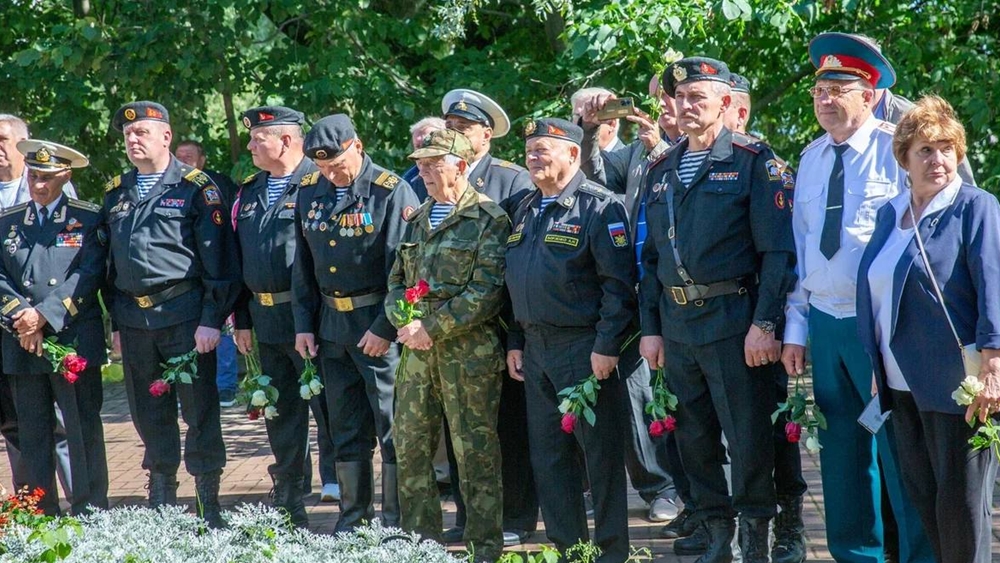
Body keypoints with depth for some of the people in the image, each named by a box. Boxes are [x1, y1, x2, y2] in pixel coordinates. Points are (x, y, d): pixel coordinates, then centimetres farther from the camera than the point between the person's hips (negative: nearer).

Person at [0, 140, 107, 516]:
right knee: (32, 435, 5)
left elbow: (89, 276, -7)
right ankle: (41, 517, 10)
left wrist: (44, 314, -15)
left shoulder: (88, 220, 3)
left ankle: (91, 514, 1)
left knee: (84, 432, -3)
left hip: (74, 341, -3)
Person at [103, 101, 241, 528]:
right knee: (149, 414, 11)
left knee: (199, 409, -2)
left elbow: (219, 261, -6)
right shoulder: (116, 193, 13)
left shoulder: (196, 189, -4)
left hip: (183, 314, -5)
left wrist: (211, 320, -12)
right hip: (133, 319, 5)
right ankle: (160, 500, 21)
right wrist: (115, 321, 13)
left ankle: (209, 505, 5)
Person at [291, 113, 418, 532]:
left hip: (380, 328, -6)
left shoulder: (392, 192, -12)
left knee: (393, 428, -2)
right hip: (331, 324, 6)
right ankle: (352, 521, 22)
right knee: (345, 430, 13)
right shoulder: (310, 194, 8)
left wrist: (385, 328, -17)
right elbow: (302, 266, 15)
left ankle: (397, 525, 5)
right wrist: (303, 325, 9)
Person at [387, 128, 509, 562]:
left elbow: (486, 291, -14)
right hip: (418, 348, 7)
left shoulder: (488, 219, -6)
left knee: (475, 452, -1)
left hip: (469, 350, -7)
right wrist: (404, 322, -2)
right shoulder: (418, 220, 16)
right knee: (410, 447, 8)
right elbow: (397, 279, 19)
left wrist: (432, 328, -16)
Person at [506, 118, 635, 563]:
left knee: (601, 453, -1)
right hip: (536, 350, 8)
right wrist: (515, 342, 14)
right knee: (547, 455, 10)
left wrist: (606, 346, -18)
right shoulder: (526, 210, 15)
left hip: (585, 348, -8)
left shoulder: (598, 206, -9)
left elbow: (619, 284, -14)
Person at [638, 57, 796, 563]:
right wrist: (650, 327, 11)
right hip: (676, 325, 6)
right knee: (694, 439, 11)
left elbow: (777, 249, -10)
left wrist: (764, 323, -16)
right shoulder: (661, 170, 14)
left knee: (748, 437, -2)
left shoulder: (752, 161, -5)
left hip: (732, 320, -6)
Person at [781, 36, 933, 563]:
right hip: (824, 324, 6)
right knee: (841, 453, 12)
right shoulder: (811, 157, 11)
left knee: (900, 451, -3)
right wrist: (796, 327, 10)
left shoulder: (896, 150, -8)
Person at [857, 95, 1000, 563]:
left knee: (960, 502, -2)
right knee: (919, 492, 11)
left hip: (954, 384, -7)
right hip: (901, 383, 7)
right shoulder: (890, 213, 13)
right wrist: (877, 368, 17)